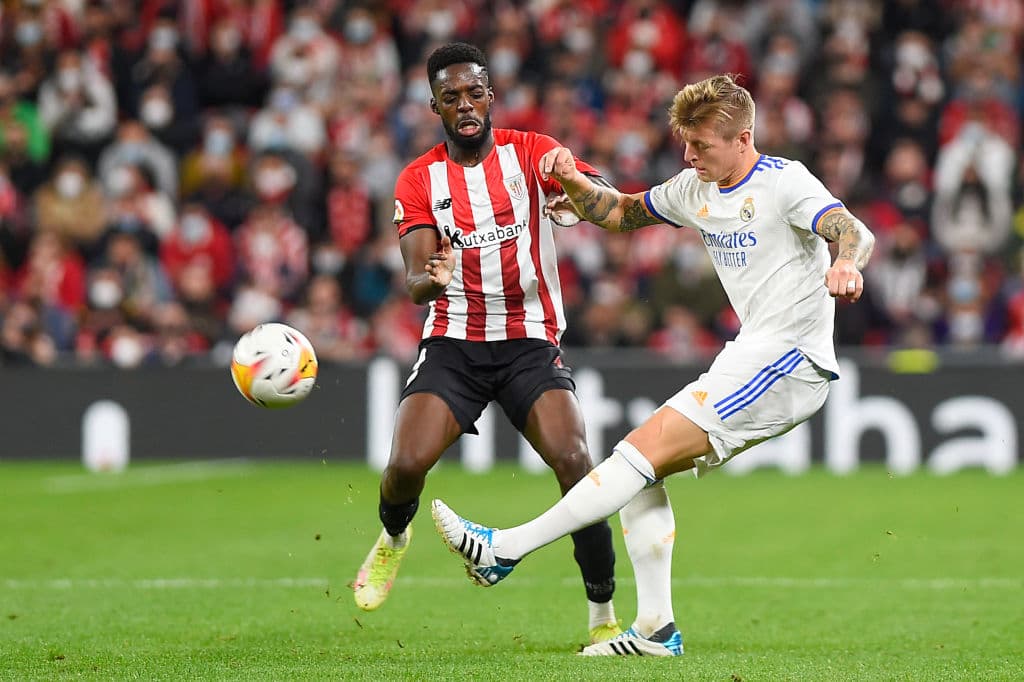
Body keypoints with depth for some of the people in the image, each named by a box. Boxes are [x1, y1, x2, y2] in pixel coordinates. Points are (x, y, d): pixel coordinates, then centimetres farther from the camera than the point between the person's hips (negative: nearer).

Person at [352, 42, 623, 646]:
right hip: (453, 343, 1)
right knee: (407, 464, -17)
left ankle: (603, 615, -12)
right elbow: (416, 283, -6)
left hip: (531, 341, -1)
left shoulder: (529, 152, -1)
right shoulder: (419, 181, 2)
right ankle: (394, 538, 21)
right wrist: (430, 278, -31)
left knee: (574, 461, -23)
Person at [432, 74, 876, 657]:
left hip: (790, 359, -9)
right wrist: (575, 182, 3)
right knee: (641, 467, 2)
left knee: (643, 452, -15)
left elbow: (856, 233, -24)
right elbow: (621, 213, 24)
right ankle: (656, 629, 3)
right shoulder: (695, 189, 13)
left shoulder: (784, 181, -11)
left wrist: (846, 264, -48)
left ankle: (505, 548, -16)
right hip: (751, 358, 9)